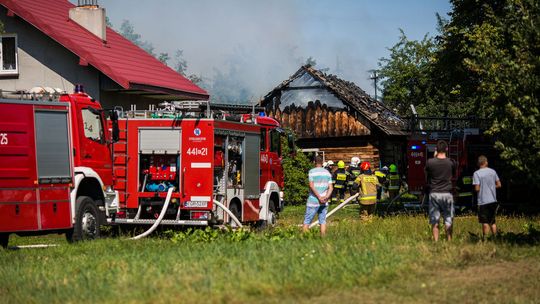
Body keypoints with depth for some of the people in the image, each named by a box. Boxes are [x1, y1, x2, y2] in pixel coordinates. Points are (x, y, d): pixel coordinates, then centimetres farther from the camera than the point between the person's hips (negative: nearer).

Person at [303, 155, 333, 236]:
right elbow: (330, 188, 3)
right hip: (324, 202, 4)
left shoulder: (312, 172, -5)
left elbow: (311, 186, -15)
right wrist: (326, 197, -8)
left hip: (313, 201, -4)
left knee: (307, 221, 2)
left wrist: (319, 197, -14)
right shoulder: (327, 173, 9)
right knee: (323, 221, 8)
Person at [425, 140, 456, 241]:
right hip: (447, 193, 0)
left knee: (435, 221, 4)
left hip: (434, 193, 0)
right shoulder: (451, 162, -4)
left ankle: (436, 242, 1)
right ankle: (449, 241, 6)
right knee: (448, 220, 8)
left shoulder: (430, 162, -7)